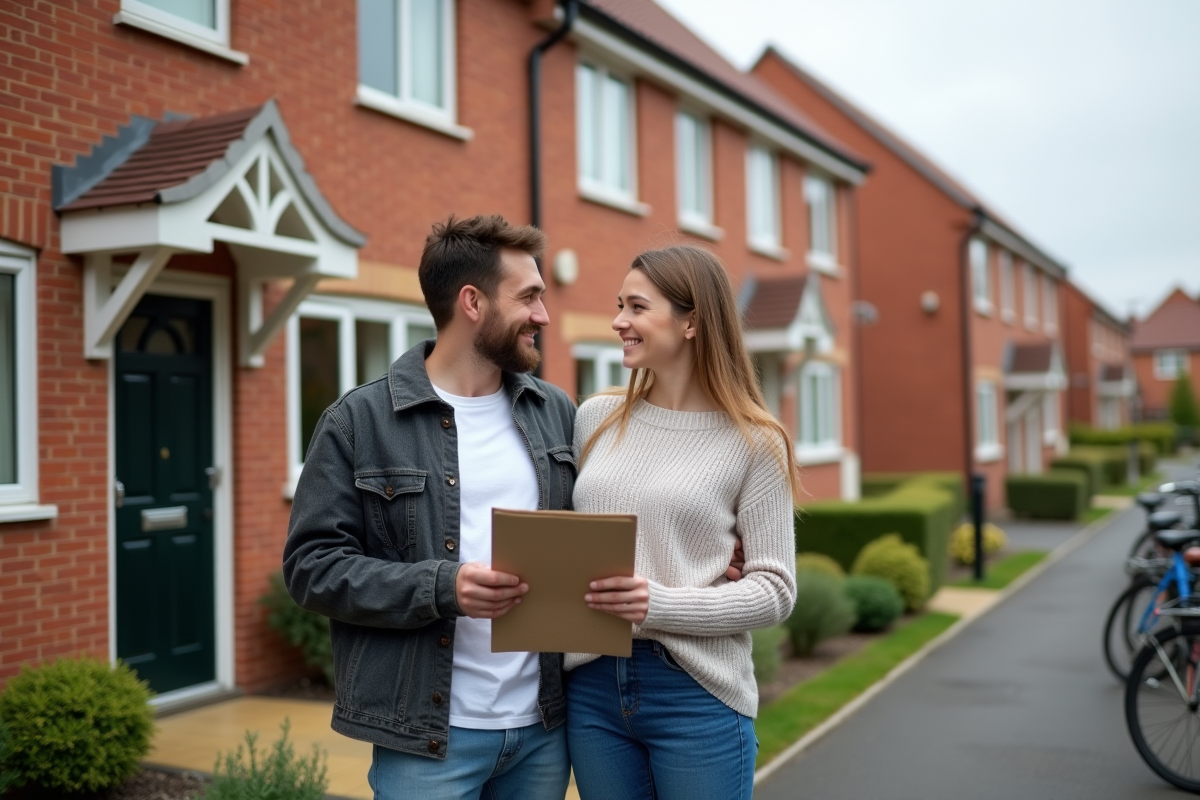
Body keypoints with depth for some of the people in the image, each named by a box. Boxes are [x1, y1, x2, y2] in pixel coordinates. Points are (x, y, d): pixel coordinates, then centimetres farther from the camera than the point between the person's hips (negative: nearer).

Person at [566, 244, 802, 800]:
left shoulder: (753, 441, -6)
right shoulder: (595, 419, 6)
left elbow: (774, 589, -8)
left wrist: (661, 604, -20)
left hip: (698, 696, -4)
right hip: (591, 687, 4)